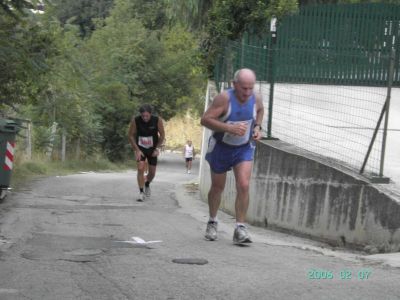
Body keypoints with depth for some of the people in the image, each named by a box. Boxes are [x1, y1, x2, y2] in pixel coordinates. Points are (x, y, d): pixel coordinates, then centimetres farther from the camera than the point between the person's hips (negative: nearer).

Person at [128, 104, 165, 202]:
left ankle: (147, 185, 39)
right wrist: (136, 150, -14)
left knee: (152, 172, 8)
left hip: (152, 149, 1)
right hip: (140, 148, -1)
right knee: (140, 168, -18)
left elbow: (162, 135, -5)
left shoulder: (157, 120, -20)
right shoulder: (135, 120, -21)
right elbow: (131, 135, -9)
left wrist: (157, 148, -9)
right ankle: (141, 192, -12)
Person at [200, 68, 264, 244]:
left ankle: (240, 229, -12)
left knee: (243, 186, -16)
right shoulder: (224, 98, -27)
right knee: (218, 187, 14)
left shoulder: (256, 99, -12)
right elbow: (205, 120, -30)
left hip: (244, 148, 2)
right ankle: (212, 223, 37)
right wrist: (230, 128, -39)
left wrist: (257, 127, -4)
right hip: (221, 148, -2)